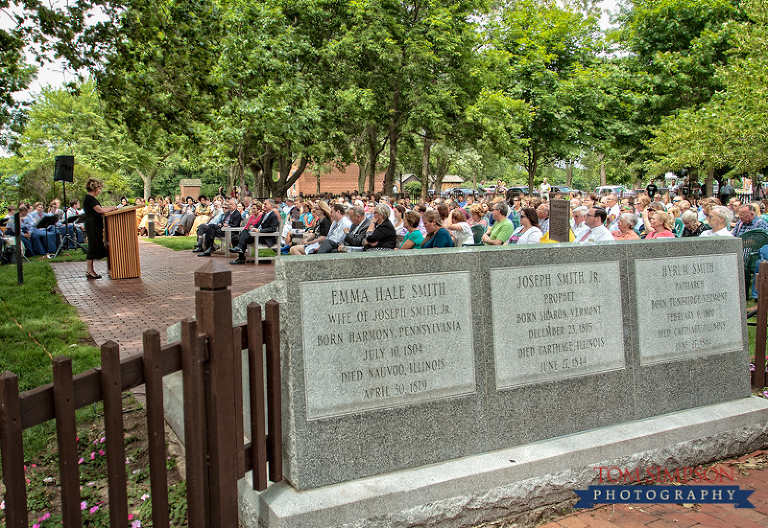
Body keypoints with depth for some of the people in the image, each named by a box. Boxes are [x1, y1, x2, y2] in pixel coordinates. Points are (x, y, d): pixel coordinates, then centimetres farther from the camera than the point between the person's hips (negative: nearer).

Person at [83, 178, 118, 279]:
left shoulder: (89, 198, 18)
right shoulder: (90, 199, -15)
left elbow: (98, 210, 18)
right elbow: (100, 210, -22)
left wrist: (109, 209, 7)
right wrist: (111, 208, -9)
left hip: (95, 226, 11)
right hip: (92, 226, -11)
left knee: (94, 247, 12)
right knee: (94, 247, -6)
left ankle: (90, 270, 16)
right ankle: (89, 270, -1)